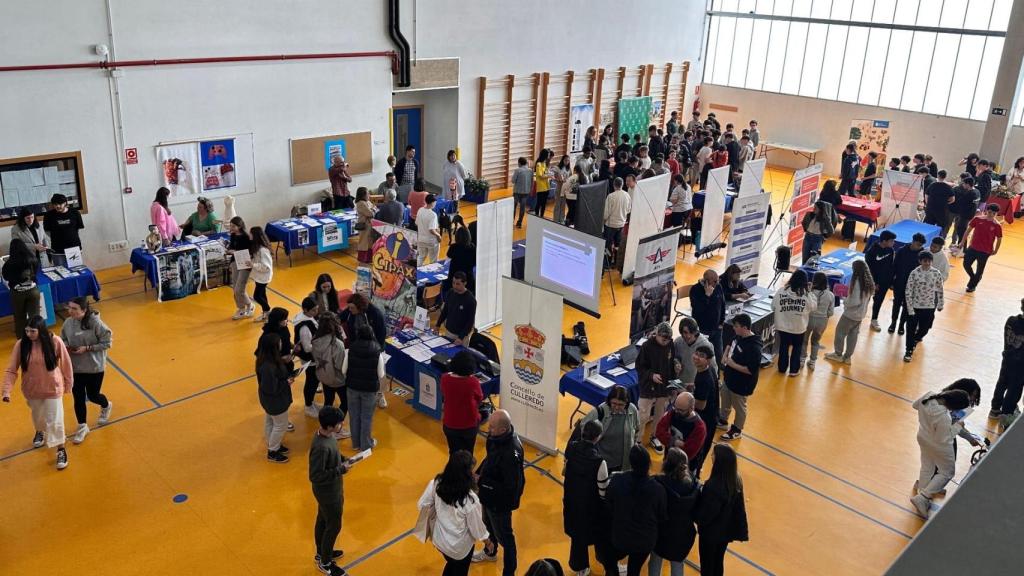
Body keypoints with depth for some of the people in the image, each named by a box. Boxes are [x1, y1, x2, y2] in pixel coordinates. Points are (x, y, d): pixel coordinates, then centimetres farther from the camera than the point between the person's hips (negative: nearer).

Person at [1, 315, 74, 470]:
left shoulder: (55, 342, -21)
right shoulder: (21, 344, -17)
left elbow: (66, 363, -9)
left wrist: (68, 383, 0)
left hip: (52, 388, -3)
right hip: (32, 390, 3)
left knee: (55, 420, 3)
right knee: (37, 417, 27)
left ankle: (61, 450, 21)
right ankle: (40, 432, 60)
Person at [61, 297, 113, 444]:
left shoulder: (95, 323, -20)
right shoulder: (68, 323, -7)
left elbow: (107, 343, -14)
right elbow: (63, 340, 10)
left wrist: (87, 348, -22)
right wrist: (66, 347, -12)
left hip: (94, 367, -3)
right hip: (75, 367, 4)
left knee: (93, 395, 11)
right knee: (78, 398, 9)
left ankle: (106, 406, 46)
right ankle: (82, 427, 28)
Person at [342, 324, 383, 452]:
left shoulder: (350, 350, -13)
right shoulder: (377, 353, -17)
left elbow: (343, 371, -6)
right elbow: (381, 375, -11)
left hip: (352, 387, 2)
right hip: (370, 389, -2)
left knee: (354, 416, 18)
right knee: (366, 417, 13)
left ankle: (356, 443, 32)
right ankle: (366, 444, 26)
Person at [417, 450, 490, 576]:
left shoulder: (436, 483, -22)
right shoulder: (470, 499, -35)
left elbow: (422, 505, -7)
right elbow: (476, 526, -19)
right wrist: (486, 539, 2)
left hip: (439, 539, 4)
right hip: (460, 546, -4)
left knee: (451, 565, 35)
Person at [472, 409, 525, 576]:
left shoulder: (511, 454, -39)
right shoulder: (496, 436, -14)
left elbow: (511, 486, -32)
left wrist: (481, 481, -26)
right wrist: (479, 473, -5)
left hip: (501, 501, -8)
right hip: (488, 493, 8)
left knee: (503, 535, 13)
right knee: (488, 524, 32)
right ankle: (489, 552, 60)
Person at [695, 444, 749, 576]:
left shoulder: (713, 486, -35)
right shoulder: (736, 479, -12)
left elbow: (704, 515, -24)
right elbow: (739, 508, -1)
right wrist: (741, 532, 10)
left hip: (711, 533, -6)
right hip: (726, 530, 6)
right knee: (719, 563, 26)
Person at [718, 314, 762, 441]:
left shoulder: (753, 347, -32)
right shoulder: (739, 337, -6)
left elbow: (750, 370, -31)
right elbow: (730, 345, 17)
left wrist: (732, 364, -25)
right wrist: (725, 356, 0)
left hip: (741, 385, -8)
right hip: (729, 378, 8)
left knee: (739, 407, 16)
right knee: (725, 402, 28)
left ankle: (737, 430, 36)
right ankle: (722, 421, 51)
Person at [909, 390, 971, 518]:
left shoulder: (929, 395, -23)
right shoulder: (944, 418, -41)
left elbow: (916, 405, 0)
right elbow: (943, 439, -25)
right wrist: (957, 426, -15)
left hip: (923, 437, 7)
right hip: (938, 446, -7)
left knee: (926, 469, 25)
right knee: (947, 472, 18)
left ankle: (923, 501, 42)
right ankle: (922, 498, 14)